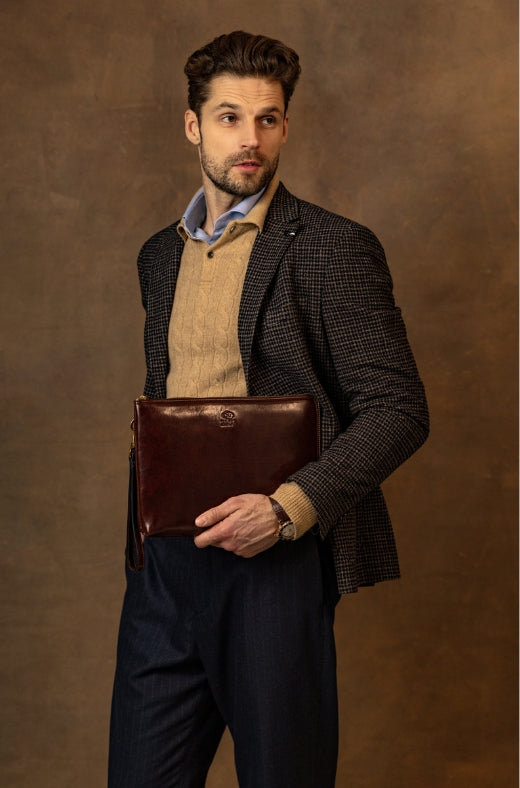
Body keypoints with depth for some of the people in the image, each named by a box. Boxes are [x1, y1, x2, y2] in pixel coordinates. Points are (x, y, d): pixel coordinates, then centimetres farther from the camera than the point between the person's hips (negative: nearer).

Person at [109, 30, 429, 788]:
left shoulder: (337, 248, -4)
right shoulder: (160, 255, 15)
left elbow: (396, 409, -9)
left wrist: (288, 507, -20)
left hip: (275, 560, -5)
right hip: (166, 559, 5)